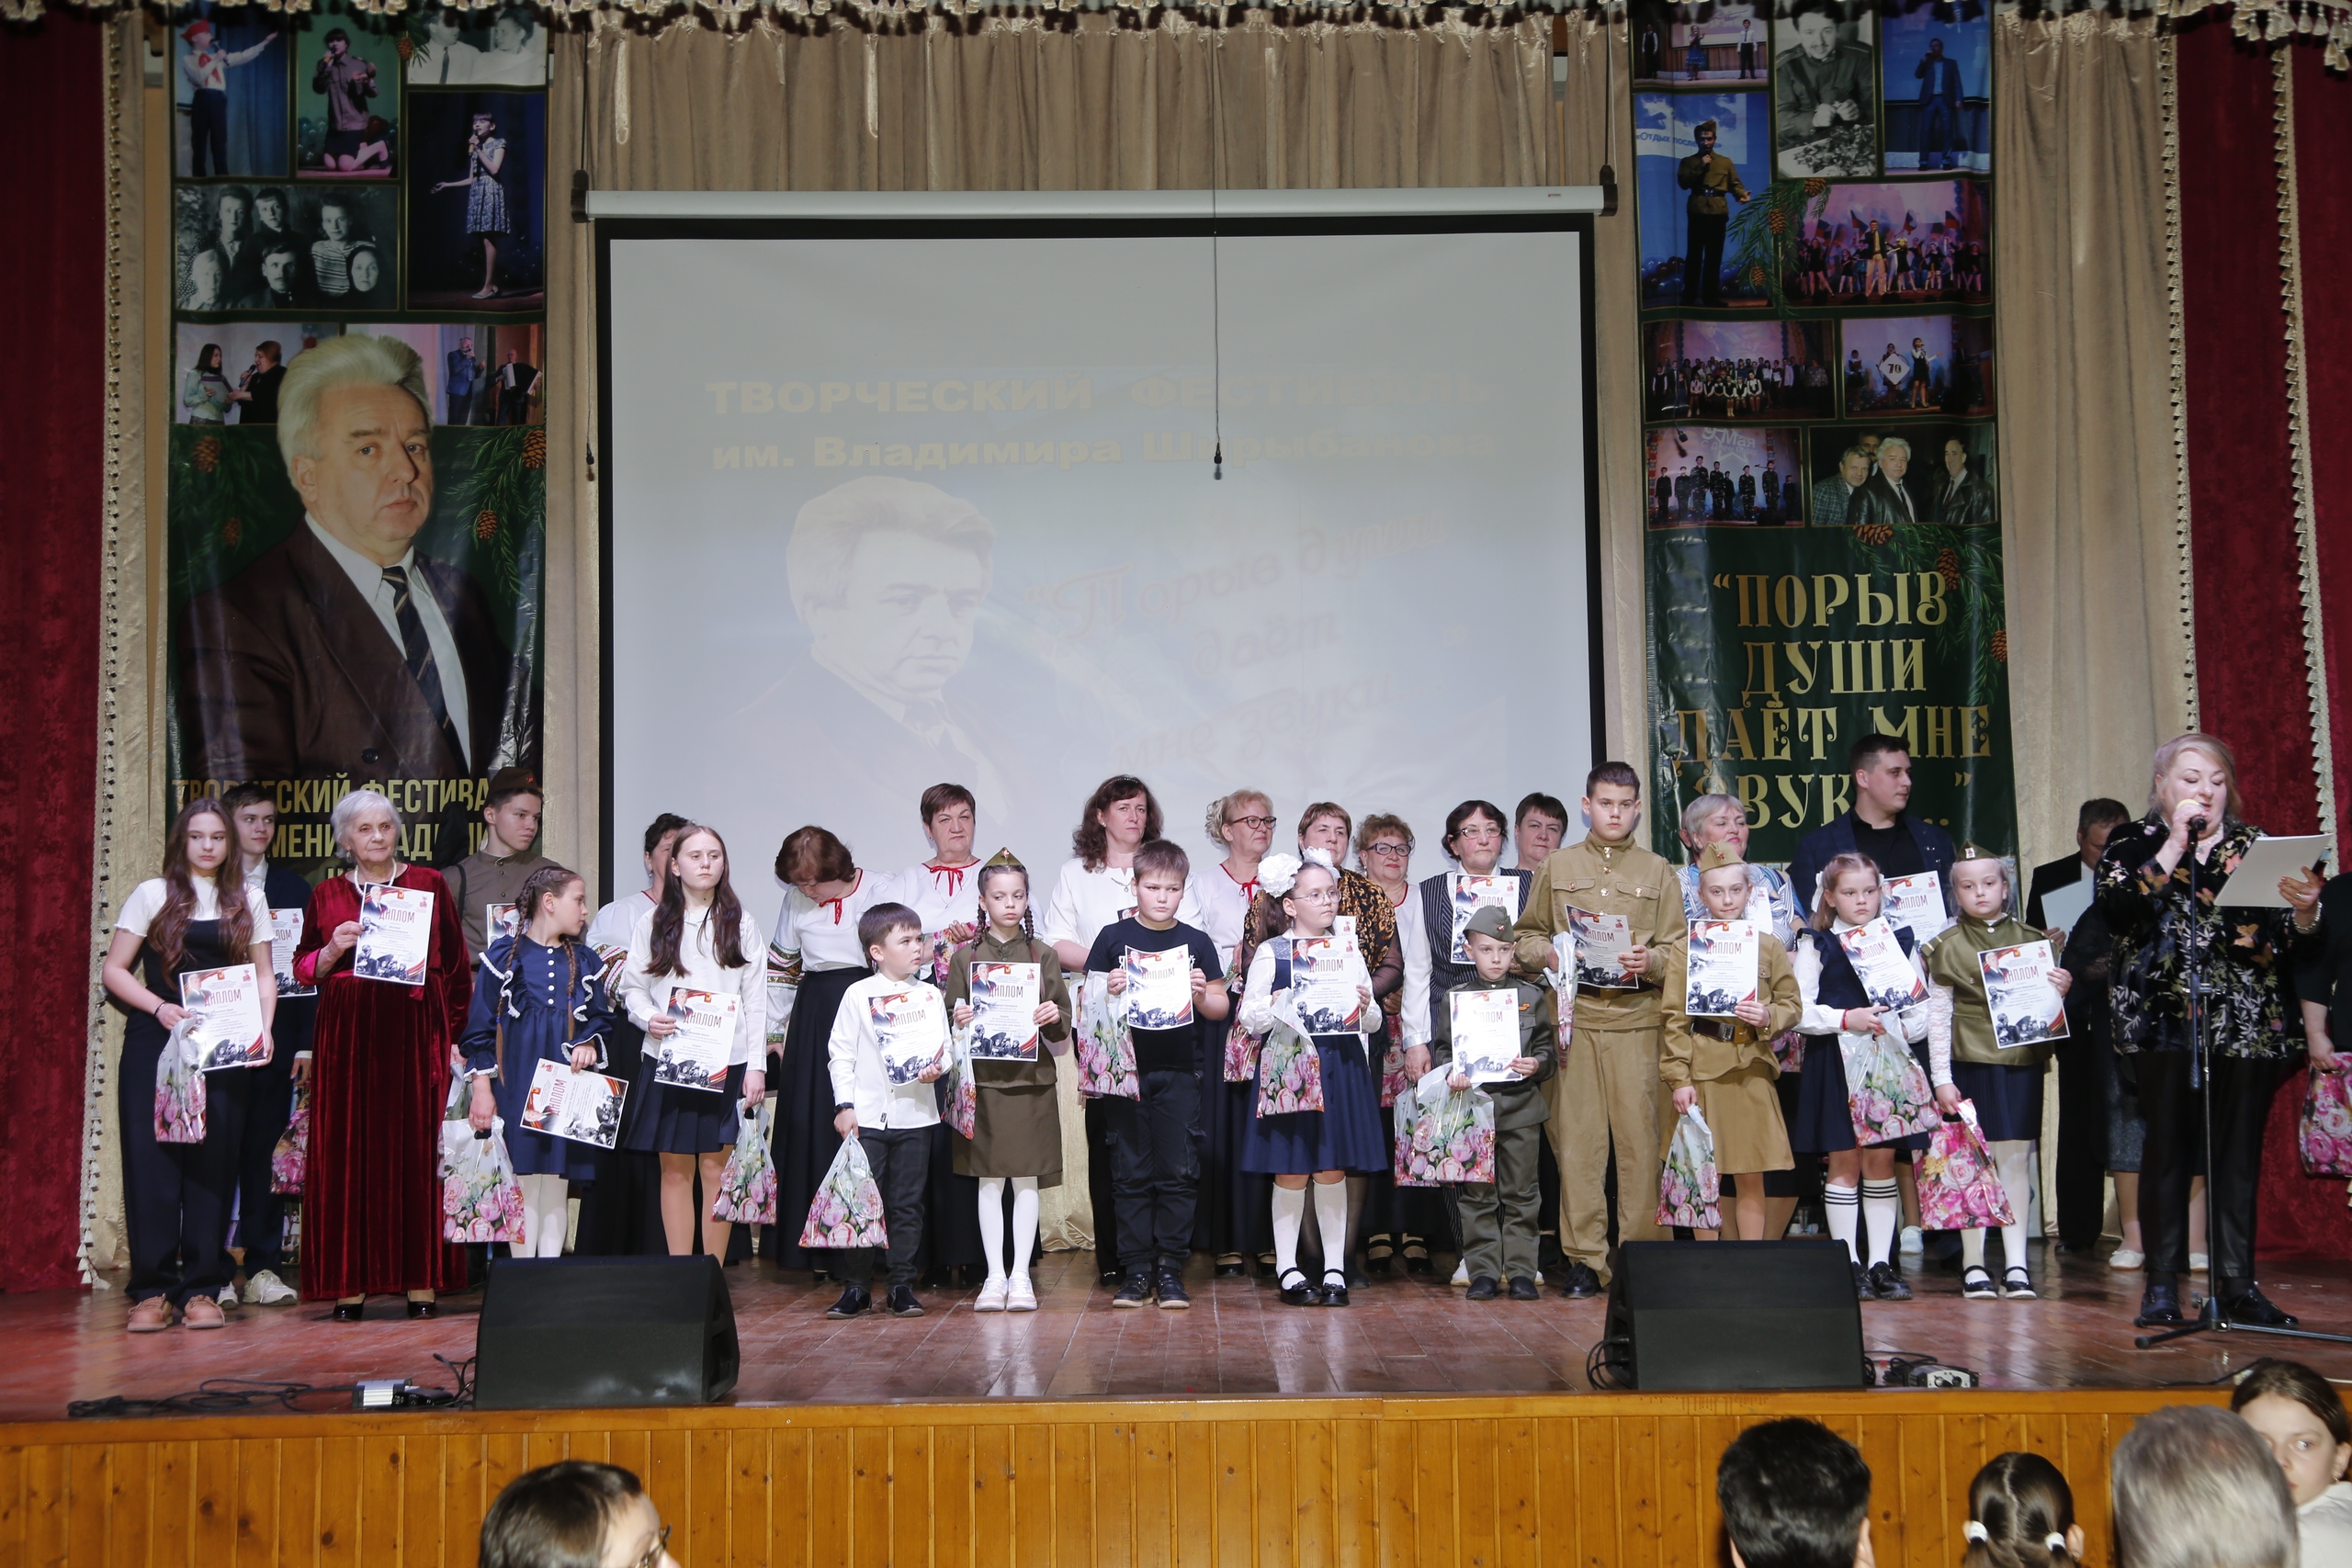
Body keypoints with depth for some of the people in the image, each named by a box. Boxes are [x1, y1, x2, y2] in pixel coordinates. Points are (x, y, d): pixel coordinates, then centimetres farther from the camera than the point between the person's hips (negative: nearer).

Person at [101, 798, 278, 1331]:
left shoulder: (249, 903, 13)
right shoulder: (152, 895, 7)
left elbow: (263, 976, 12)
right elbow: (115, 970, 4)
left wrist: (263, 1027, -6)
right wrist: (159, 1007, -11)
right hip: (154, 1045, -1)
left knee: (214, 1162, 0)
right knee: (151, 1157, -5)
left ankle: (201, 1288, 5)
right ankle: (151, 1289, 0)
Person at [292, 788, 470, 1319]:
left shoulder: (429, 885, 8)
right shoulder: (327, 895, 12)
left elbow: (455, 967, 7)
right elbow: (303, 970, 13)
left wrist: (454, 1035, -1)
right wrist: (334, 947, -7)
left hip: (414, 1035, -1)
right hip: (347, 1036, 1)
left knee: (415, 1151, -2)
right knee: (346, 1155, -2)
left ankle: (421, 1279, 2)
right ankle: (350, 1284, 1)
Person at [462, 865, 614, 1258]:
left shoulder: (584, 960, 12)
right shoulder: (504, 954, 1)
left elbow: (600, 1018, 16)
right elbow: (480, 1027, -1)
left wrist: (589, 1044, -6)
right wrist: (482, 1089, -7)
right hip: (517, 1087, -3)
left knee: (557, 1186, 3)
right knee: (524, 1184, -4)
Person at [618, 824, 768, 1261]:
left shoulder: (741, 924, 8)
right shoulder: (651, 922, 8)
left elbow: (755, 1000, 6)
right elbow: (632, 986, 9)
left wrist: (756, 1064, -2)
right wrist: (648, 1017, -13)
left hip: (726, 1062, 0)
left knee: (716, 1167, -1)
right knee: (675, 1169, 2)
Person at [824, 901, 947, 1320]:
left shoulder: (930, 995, 8)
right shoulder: (858, 995, 0)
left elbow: (945, 1046, 9)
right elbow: (840, 1053, 1)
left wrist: (937, 1068, -13)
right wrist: (844, 1105, -5)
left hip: (915, 1115, 2)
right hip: (865, 1116, -2)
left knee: (907, 1203, 6)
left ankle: (902, 1285, 13)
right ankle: (856, 1286, 9)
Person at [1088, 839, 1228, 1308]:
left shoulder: (1196, 942, 7)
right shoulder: (1114, 937, 4)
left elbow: (1221, 1009, 10)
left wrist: (1202, 995, -10)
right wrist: (1108, 991, -12)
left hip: (1179, 1071, 1)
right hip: (1125, 1069, -1)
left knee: (1178, 1171, 0)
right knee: (1131, 1172, 3)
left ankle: (1170, 1267, 8)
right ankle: (1136, 1269, 9)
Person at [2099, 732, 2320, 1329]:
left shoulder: (2254, 844, 13)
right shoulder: (2131, 843, 7)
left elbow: (2288, 941, 8)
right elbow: (2118, 912, -11)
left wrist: (2304, 911, -14)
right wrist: (2173, 848, -11)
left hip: (2247, 1022, 2)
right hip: (2163, 1017, -2)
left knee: (2240, 1149, 0)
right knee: (2169, 1142, -4)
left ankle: (2238, 1283, 6)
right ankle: (2162, 1283, 2)